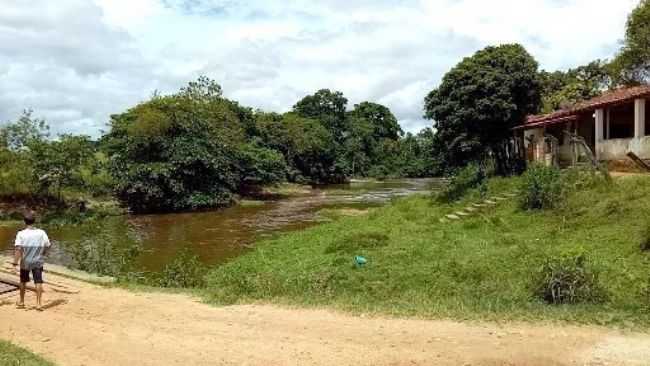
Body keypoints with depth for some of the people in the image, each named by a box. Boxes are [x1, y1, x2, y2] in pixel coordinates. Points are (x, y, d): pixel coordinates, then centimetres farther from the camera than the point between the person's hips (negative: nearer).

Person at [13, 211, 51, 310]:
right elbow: (48, 246, -1)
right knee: (38, 282, 1)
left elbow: (18, 249, -20)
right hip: (38, 261, 0)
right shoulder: (41, 233, -6)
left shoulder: (21, 234, -12)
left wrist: (16, 263, -21)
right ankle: (39, 303, -6)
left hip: (25, 262, 0)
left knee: (23, 282, 18)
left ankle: (21, 302, 31)